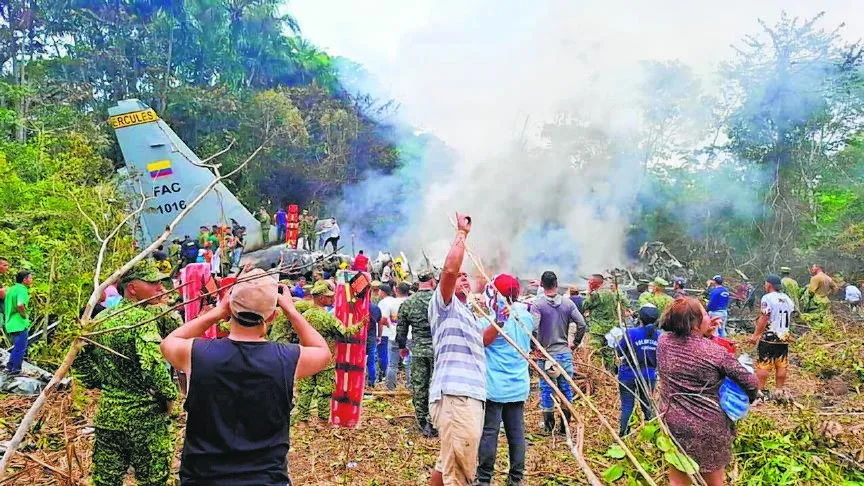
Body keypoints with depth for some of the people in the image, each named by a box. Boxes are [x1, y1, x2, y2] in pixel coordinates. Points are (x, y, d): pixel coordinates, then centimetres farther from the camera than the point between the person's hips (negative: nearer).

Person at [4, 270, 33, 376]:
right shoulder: (22, 289, -15)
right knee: (20, 349, 1)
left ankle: (9, 367, 25)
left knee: (17, 347, 22)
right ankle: (15, 371, 6)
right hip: (20, 324, -9)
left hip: (10, 324, 9)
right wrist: (25, 315, -17)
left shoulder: (11, 289, 14)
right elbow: (20, 305, -33)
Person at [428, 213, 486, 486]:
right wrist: (462, 232, -8)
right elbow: (450, 268, -16)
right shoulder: (444, 305, 1)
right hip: (455, 397, -10)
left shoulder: (465, 314, 28)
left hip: (468, 396, 10)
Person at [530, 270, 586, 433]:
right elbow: (582, 324, -1)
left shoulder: (537, 305, -8)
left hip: (546, 353, -3)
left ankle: (549, 425, 13)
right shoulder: (568, 303, 2)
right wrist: (575, 342, 10)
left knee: (546, 389, 6)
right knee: (566, 388, 11)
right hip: (565, 352, 3)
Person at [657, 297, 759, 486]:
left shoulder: (663, 341, -7)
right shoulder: (715, 352, -16)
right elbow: (751, 384, -9)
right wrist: (745, 402, 11)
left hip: (673, 425, 3)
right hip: (709, 429, -3)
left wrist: (702, 331, 8)